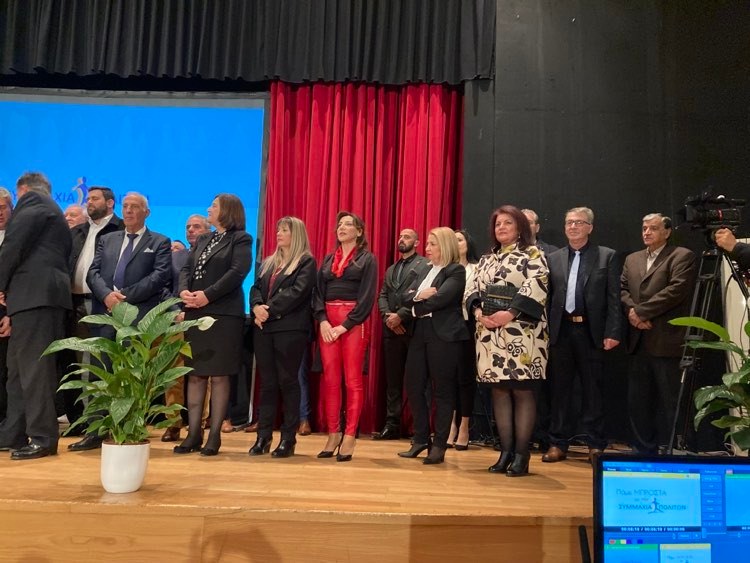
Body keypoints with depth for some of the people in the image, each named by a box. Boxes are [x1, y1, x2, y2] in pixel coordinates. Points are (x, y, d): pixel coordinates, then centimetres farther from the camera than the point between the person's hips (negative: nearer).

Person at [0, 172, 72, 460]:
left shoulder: (31, 202, 1)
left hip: (33, 293, -9)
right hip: (45, 294, 9)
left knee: (33, 367, -9)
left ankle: (43, 437, -7)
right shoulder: (54, 213, 28)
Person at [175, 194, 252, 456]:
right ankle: (194, 433, 14)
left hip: (223, 314, -6)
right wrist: (184, 290, -8)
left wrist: (208, 295, -19)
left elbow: (237, 272, -13)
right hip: (195, 313, 7)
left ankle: (214, 435, 5)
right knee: (195, 375, 7)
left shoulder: (241, 239, 0)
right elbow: (186, 268, 13)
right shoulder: (202, 240, 21)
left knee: (219, 376, -2)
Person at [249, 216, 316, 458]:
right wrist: (257, 307, -9)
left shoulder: (306, 262, 0)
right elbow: (256, 288, 12)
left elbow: (297, 292, -12)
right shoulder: (268, 262, 21)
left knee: (287, 381, -2)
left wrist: (270, 311, -16)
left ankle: (288, 438, 6)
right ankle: (263, 436, 13)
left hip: (290, 328, -6)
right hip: (264, 327, 6)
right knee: (267, 381, 7)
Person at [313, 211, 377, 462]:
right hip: (327, 323, 4)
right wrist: (322, 321, -7)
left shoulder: (367, 258, 4)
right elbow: (318, 292, 11)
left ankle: (349, 437, 2)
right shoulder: (328, 259, 18)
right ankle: (333, 434, 11)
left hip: (353, 324, -4)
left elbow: (367, 297, -6)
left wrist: (344, 325, -13)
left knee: (353, 380, -3)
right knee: (330, 379, 3)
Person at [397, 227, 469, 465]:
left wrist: (418, 304, -4)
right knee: (414, 387, 8)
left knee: (443, 390, 2)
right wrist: (420, 295, -13)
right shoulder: (425, 271, 17)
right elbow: (406, 297, 7)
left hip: (444, 335, -7)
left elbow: (440, 298, -19)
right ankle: (421, 439, 22)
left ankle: (439, 445, 12)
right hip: (420, 333, 7)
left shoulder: (456, 271, -5)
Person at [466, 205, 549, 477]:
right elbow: (473, 292, 13)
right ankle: (506, 451, 15)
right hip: (490, 335, 6)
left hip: (521, 336, -5)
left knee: (522, 392, -2)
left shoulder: (532, 254, 1)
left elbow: (536, 287, -13)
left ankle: (521, 454, 6)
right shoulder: (486, 259, 18)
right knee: (499, 391, 7)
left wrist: (510, 313, -21)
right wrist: (478, 312, -7)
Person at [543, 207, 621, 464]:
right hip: (560, 331, 2)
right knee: (560, 389, 8)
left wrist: (612, 332, -9)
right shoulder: (553, 258, 10)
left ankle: (595, 444, 18)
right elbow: (547, 297, 9)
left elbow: (614, 298, -1)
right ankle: (558, 443, 18)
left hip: (591, 331, -2)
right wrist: (545, 331, 2)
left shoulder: (607, 256, 3)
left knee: (592, 389, 7)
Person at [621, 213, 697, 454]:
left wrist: (641, 311, -14)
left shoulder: (682, 256, -1)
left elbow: (676, 290, -14)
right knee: (637, 400, 10)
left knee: (668, 401, 2)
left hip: (666, 341, -6)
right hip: (638, 341, 6)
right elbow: (622, 289, 10)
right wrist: (632, 311, -10)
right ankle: (644, 450, 22)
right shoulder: (632, 259, 18)